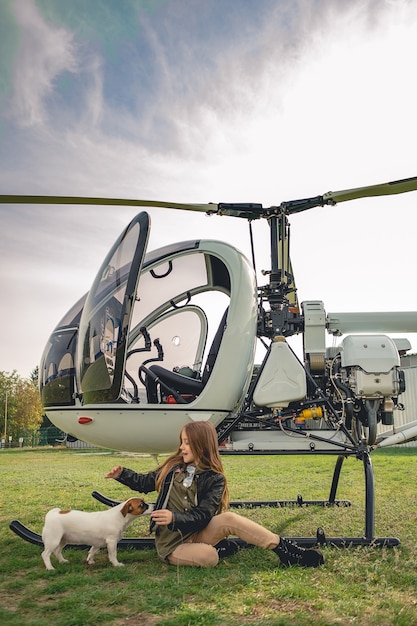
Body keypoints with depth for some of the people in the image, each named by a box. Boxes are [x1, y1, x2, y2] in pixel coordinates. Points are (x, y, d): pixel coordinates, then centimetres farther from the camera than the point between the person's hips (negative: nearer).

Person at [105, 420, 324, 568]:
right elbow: (144, 483, 17)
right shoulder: (172, 467, 2)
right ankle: (220, 549, -1)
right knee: (208, 557, -36)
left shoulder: (214, 479, -6)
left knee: (229, 519, -31)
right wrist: (122, 474, 2)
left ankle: (285, 549, -23)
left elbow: (203, 516, -15)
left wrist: (174, 518, -31)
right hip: (170, 542, 0)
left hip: (195, 534, 0)